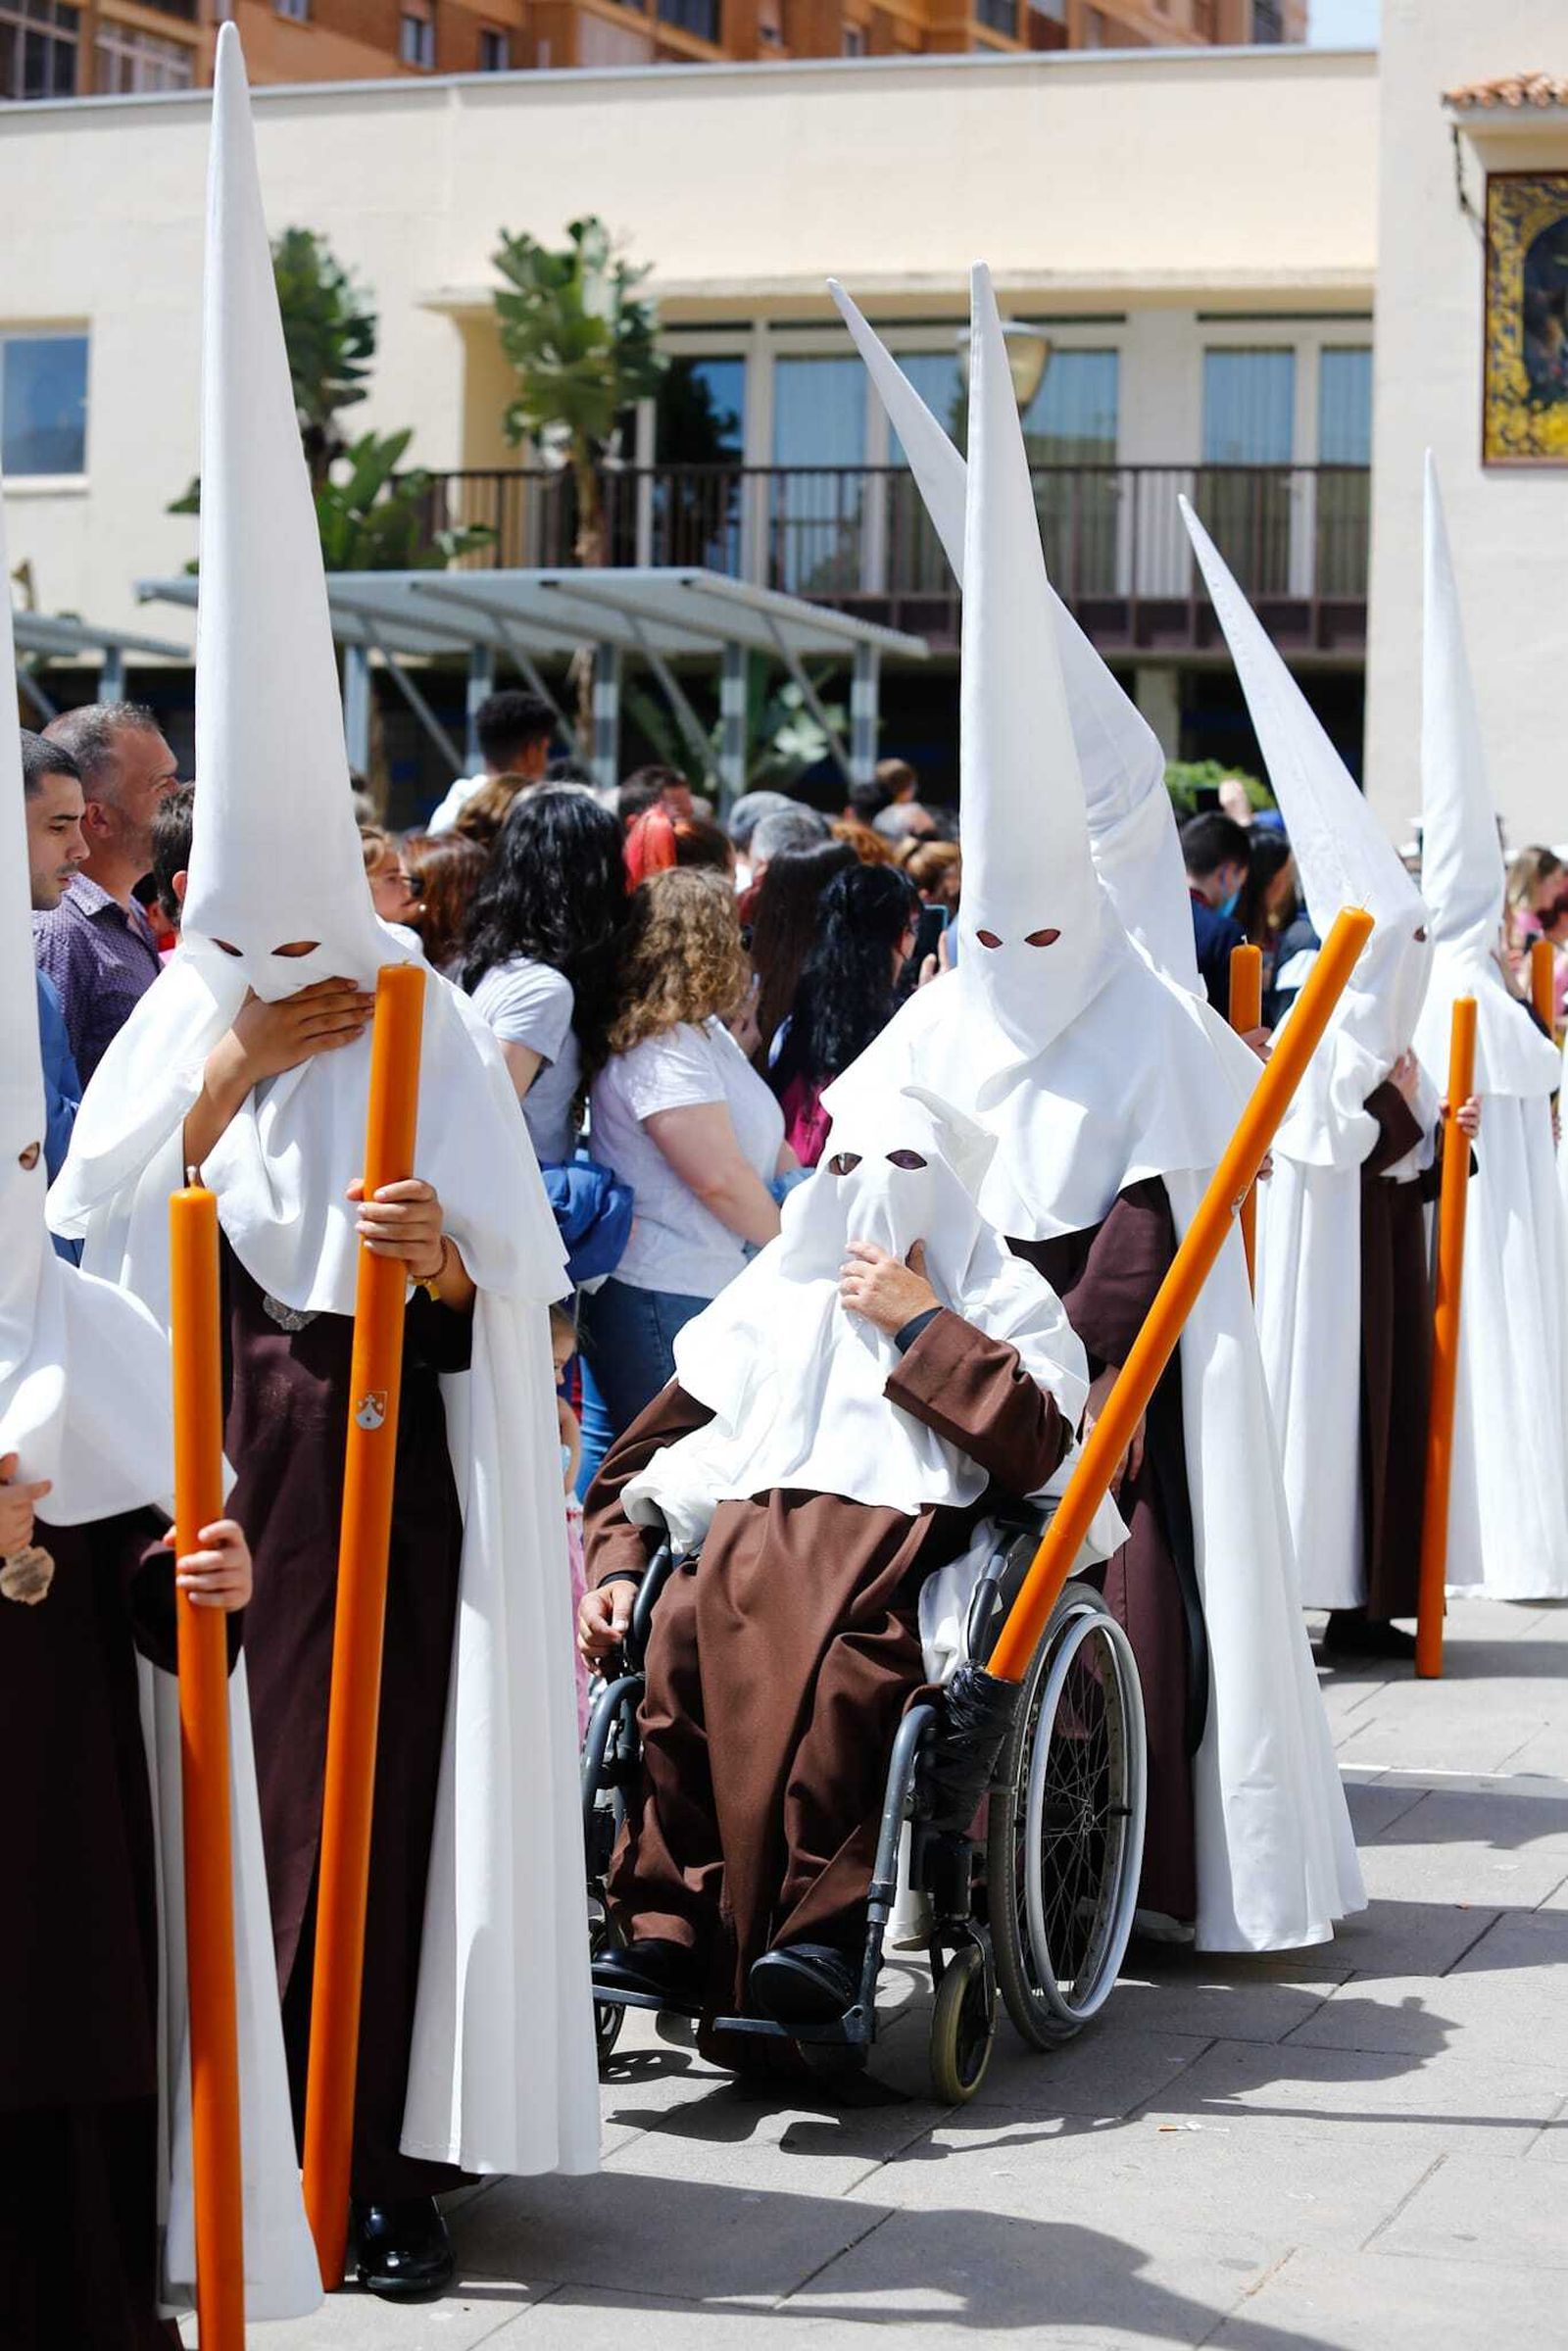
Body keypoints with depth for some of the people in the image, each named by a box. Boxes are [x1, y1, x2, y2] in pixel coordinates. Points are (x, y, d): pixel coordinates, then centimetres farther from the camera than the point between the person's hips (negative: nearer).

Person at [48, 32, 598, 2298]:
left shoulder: (432, 1041, -5)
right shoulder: (167, 1033, 5)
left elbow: (512, 1297, -5)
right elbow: (109, 1259, 0)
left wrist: (447, 1258, -27)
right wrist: (213, 1094, -12)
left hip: (385, 1465, -3)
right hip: (206, 1470, 3)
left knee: (383, 1794, -1)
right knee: (221, 1791, 5)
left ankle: (389, 2155, 7)